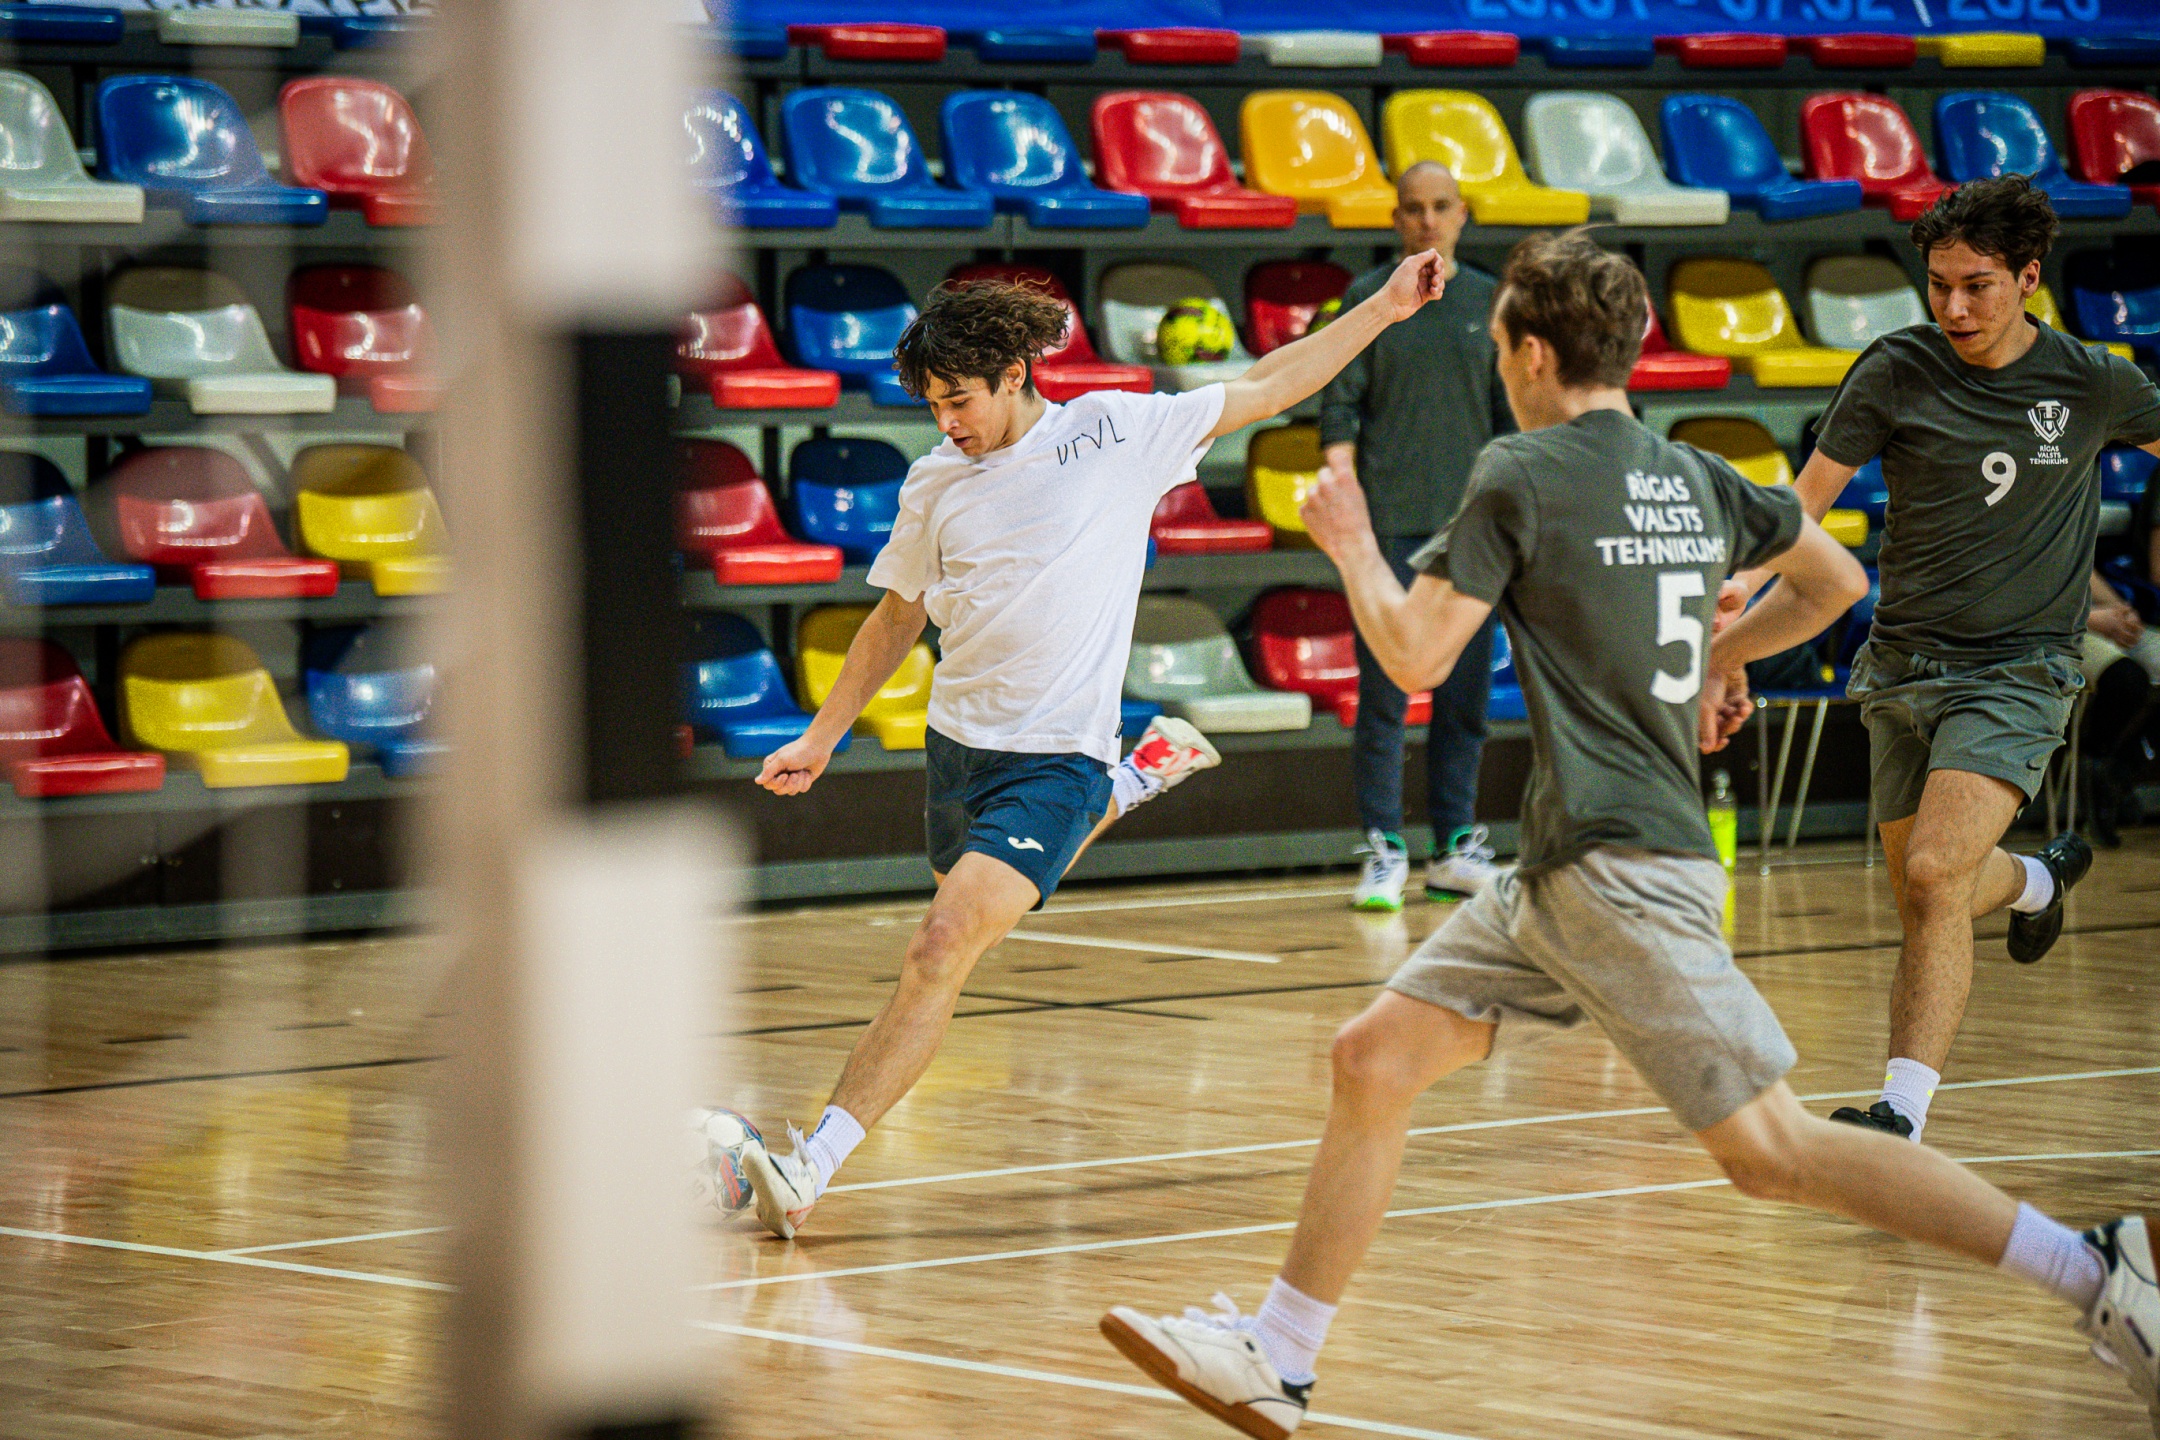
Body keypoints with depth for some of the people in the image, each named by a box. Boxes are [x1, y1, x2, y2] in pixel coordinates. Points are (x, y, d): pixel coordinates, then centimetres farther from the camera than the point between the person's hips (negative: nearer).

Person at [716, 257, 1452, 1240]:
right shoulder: (936, 484, 4)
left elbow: (1264, 388, 3)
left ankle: (813, 1165, -21)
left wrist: (1381, 309, 1)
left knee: (943, 948, -20)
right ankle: (1134, 783, 42)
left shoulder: (1117, 432, -6)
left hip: (1055, 761, -6)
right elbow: (897, 616, 18)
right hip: (958, 743, 6)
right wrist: (821, 739, 16)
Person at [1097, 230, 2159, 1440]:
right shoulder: (1697, 480, 12)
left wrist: (1353, 547, 6)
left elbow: (1416, 657, -11)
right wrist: (1718, 658, 37)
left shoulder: (1521, 477, -10)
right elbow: (1836, 581, 24)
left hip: (1622, 874, -9)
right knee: (1375, 1059, 9)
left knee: (1770, 1149, -9)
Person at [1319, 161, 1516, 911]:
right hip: (1391, 518, -3)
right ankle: (1383, 850, -2)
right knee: (1384, 686, -5)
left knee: (1466, 687, 5)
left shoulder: (1489, 300, 10)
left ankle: (1455, 847, 12)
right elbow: (1340, 402, -1)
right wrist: (1340, 483, -14)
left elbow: (1509, 411, 15)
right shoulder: (1368, 297, 2)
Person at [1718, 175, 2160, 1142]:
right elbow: (1811, 491, -4)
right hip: (1901, 665, 3)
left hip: (2017, 672, -3)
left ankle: (1904, 1111, -23)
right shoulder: (1897, 371, -5)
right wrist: (1748, 574, -20)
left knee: (1933, 878, -22)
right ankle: (2039, 877, 51)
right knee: (1922, 896, 15)